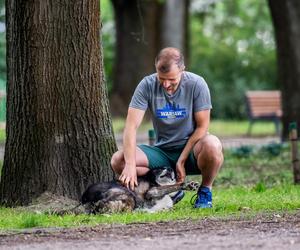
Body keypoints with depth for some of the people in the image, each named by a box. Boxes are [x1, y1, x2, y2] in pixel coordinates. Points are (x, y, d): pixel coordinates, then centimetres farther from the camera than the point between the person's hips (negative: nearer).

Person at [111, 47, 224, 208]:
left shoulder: (196, 84, -12)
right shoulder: (147, 85, -9)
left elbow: (202, 126, -10)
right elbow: (131, 126, -15)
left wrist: (182, 160, -16)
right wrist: (130, 165, -28)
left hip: (190, 149, -2)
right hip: (162, 152, 3)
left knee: (212, 145, -37)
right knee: (118, 161, -20)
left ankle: (205, 190, -7)